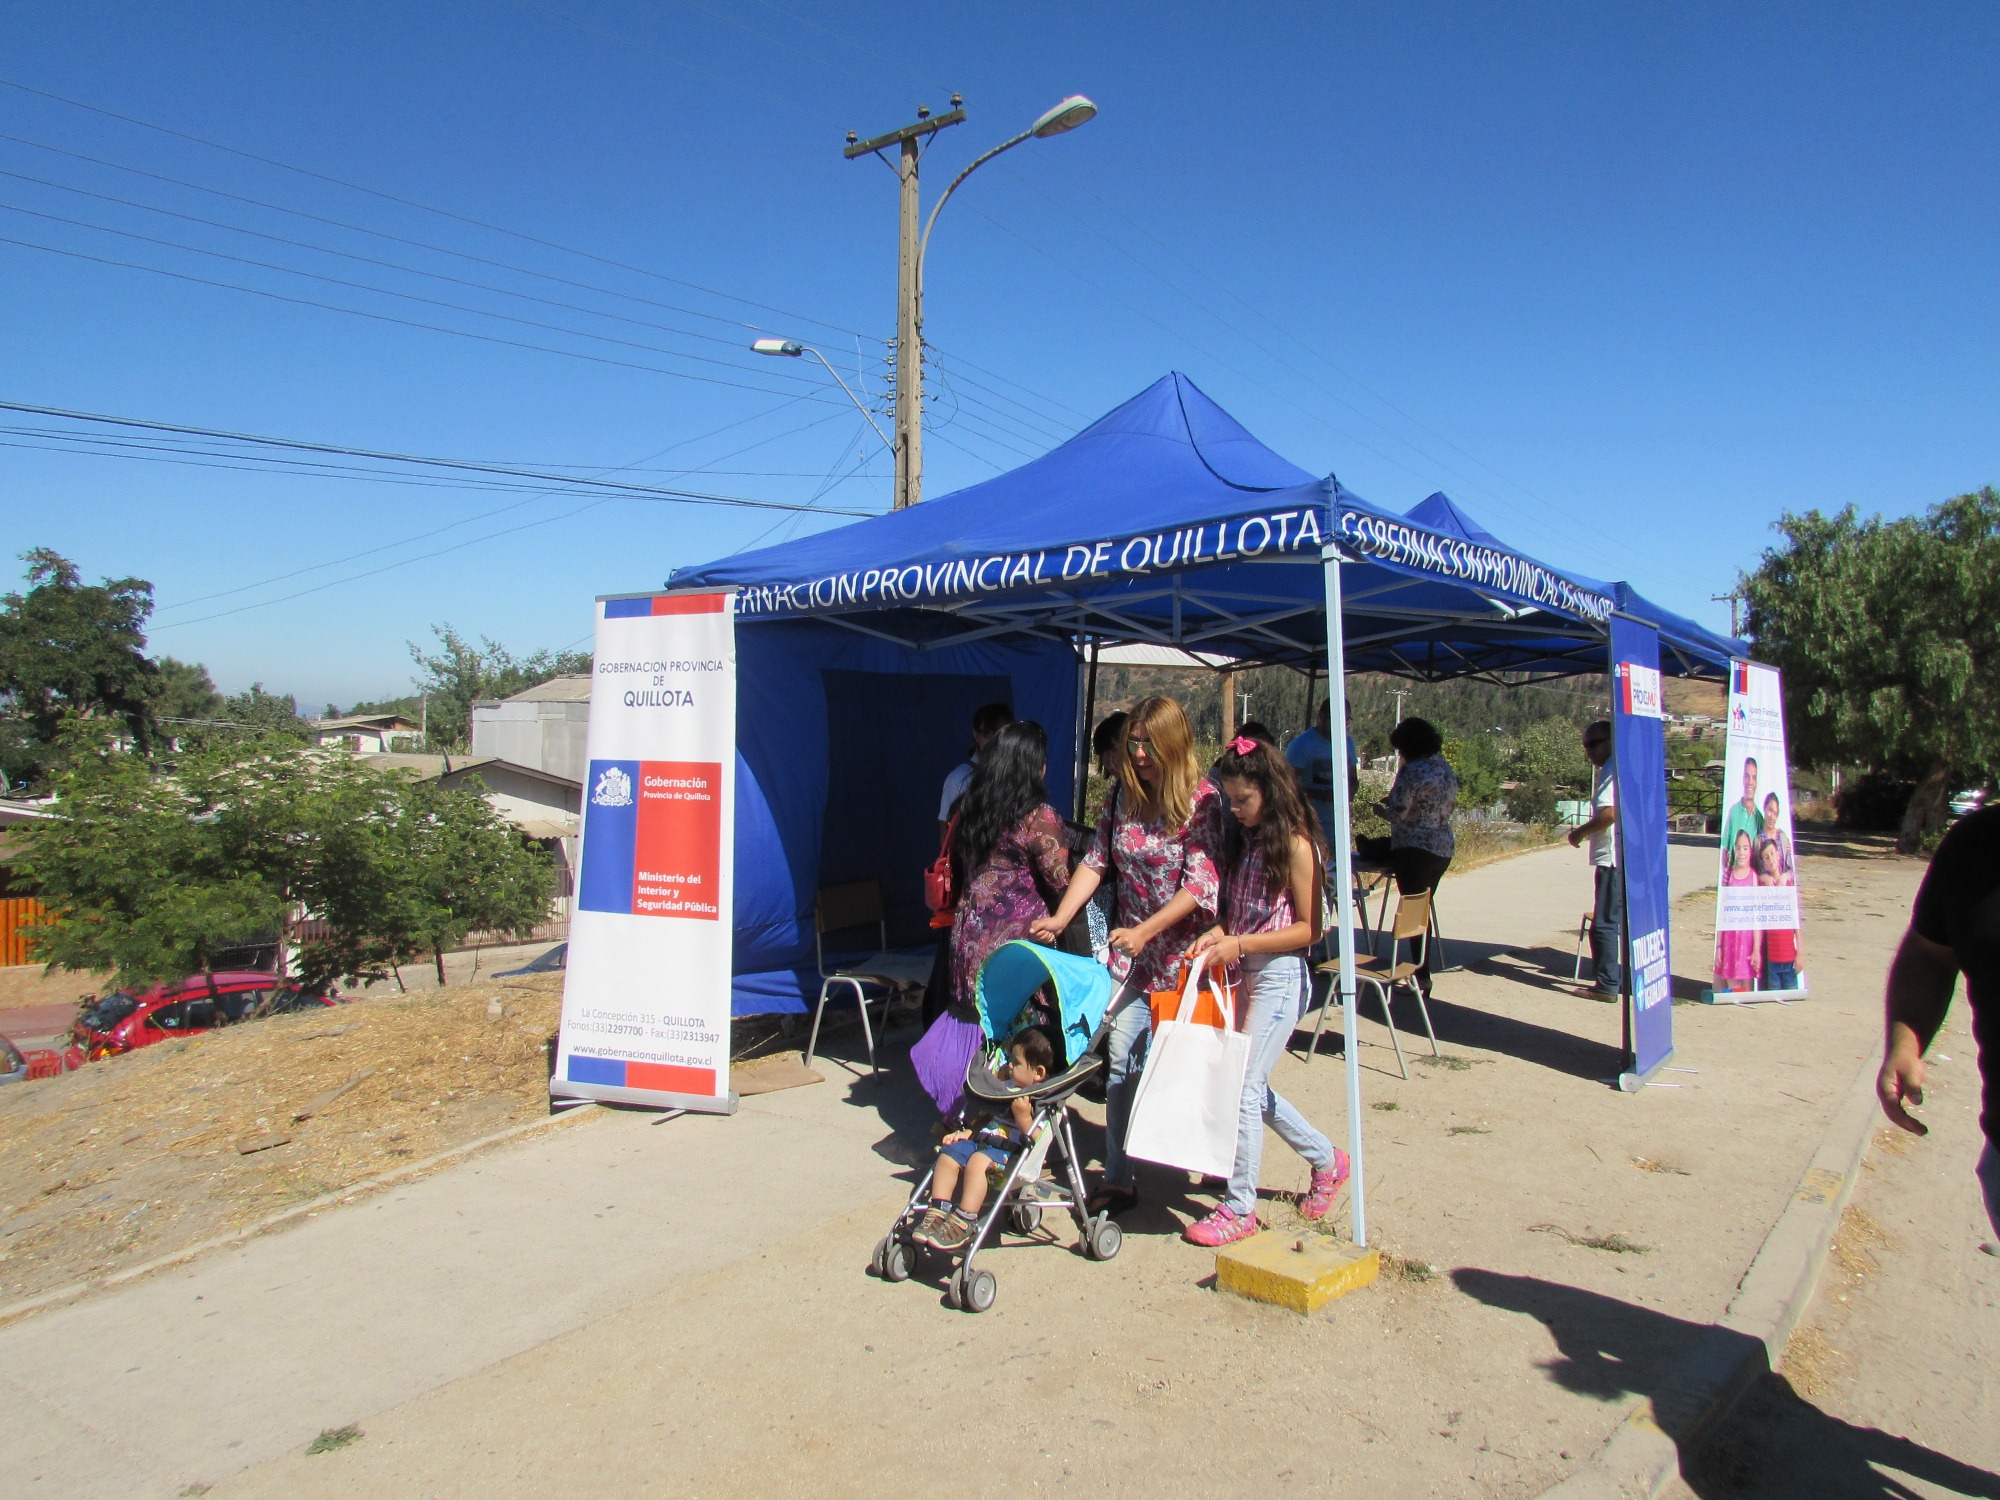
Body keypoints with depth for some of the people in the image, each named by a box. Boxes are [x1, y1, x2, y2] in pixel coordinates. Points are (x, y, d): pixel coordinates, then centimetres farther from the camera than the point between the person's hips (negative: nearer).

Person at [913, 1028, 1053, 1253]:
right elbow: (985, 1115, 28)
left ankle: (963, 1223, -34)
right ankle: (937, 1214, -15)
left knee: (978, 1161, -35)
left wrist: (1023, 1117, -24)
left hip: (1010, 1150, -9)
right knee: (948, 1155, -12)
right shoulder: (1006, 1087, 19)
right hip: (981, 1138, 9)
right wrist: (967, 1131, 14)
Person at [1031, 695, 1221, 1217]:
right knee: (1122, 1065, 2)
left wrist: (1144, 931, -26)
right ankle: (1118, 1180, 9)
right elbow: (1096, 862, 5)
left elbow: (1202, 883, -19)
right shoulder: (1123, 795, 3)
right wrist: (1060, 918, -7)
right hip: (1131, 953, 4)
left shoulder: (1203, 799, -14)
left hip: (1186, 952, -4)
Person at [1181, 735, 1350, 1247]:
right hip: (1246, 973, 8)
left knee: (1244, 1087, -6)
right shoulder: (1242, 840, 9)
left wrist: (1239, 944, -19)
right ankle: (1325, 1158, 35)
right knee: (1251, 1085, 15)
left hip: (1280, 976, -8)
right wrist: (1217, 934, -5)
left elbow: (1308, 929, -14)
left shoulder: (1295, 845, -13)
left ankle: (1240, 1209, 6)